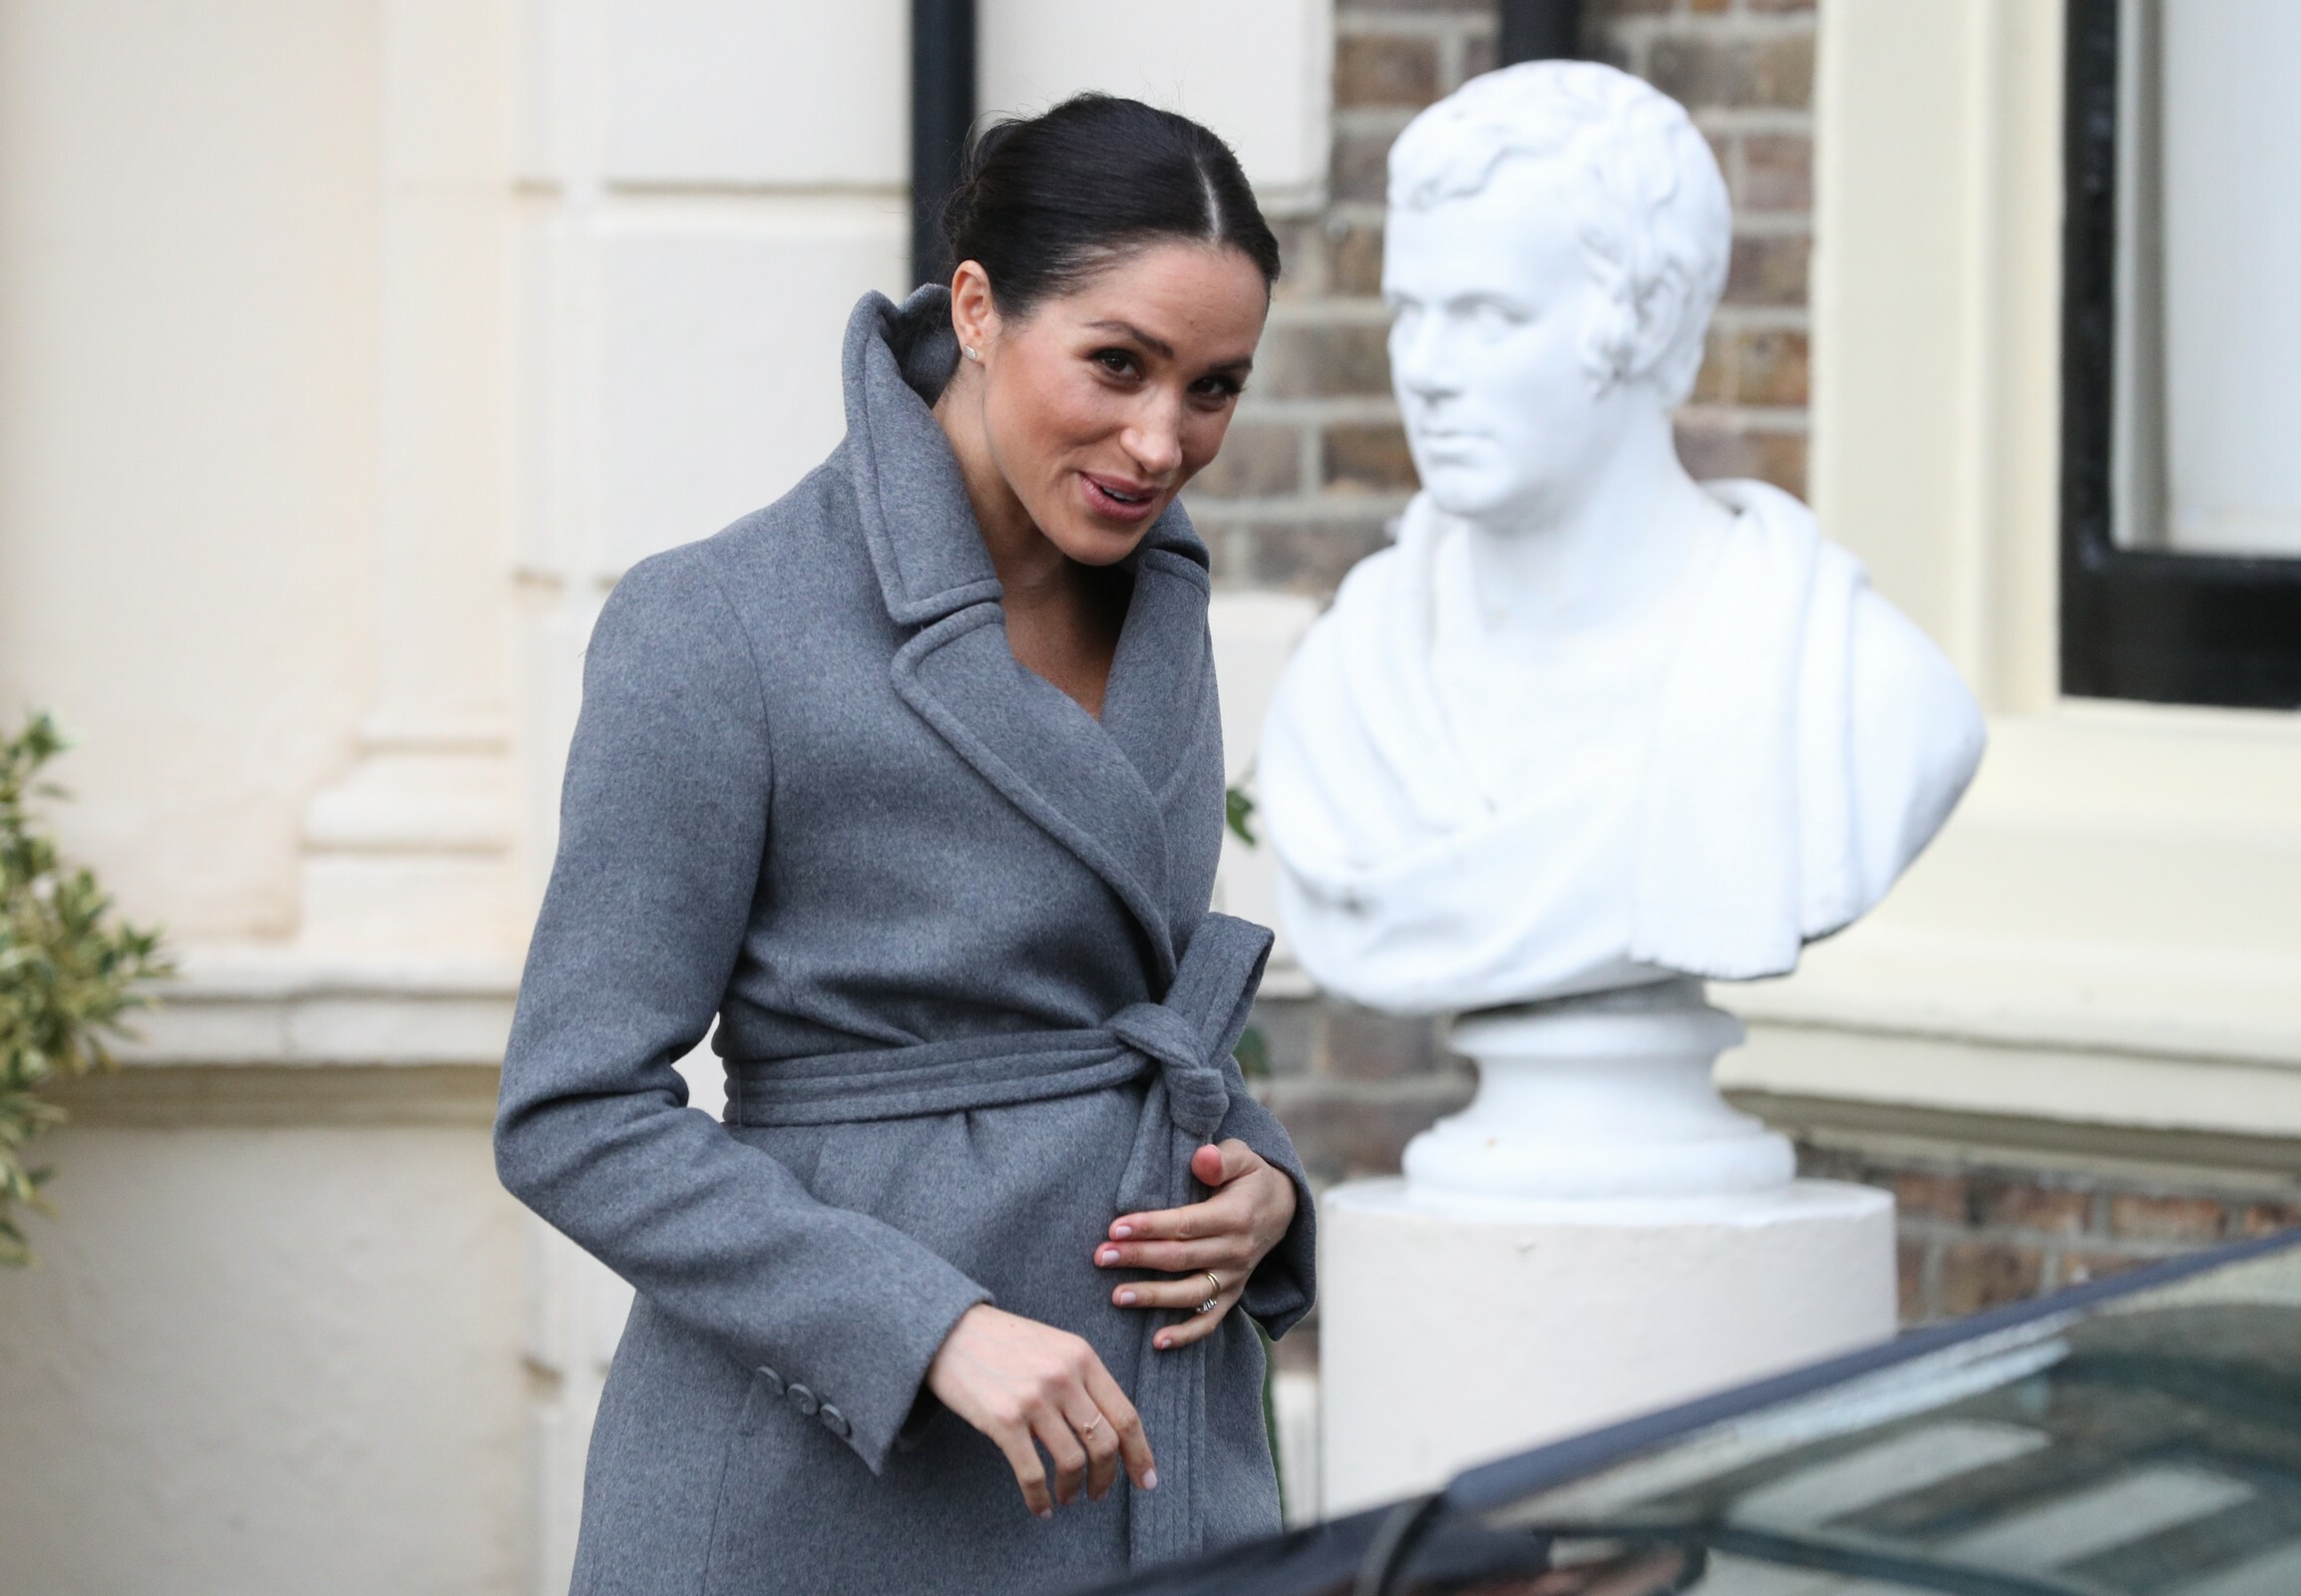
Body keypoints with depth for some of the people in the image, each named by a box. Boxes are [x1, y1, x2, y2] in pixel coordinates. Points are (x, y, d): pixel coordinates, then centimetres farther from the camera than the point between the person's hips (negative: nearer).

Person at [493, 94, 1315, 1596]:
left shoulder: (1155, 606, 9)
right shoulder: (718, 631, -12)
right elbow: (576, 1116, -14)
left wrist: (1258, 1180, 0)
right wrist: (938, 1329, -22)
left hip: (1151, 1452, 6)